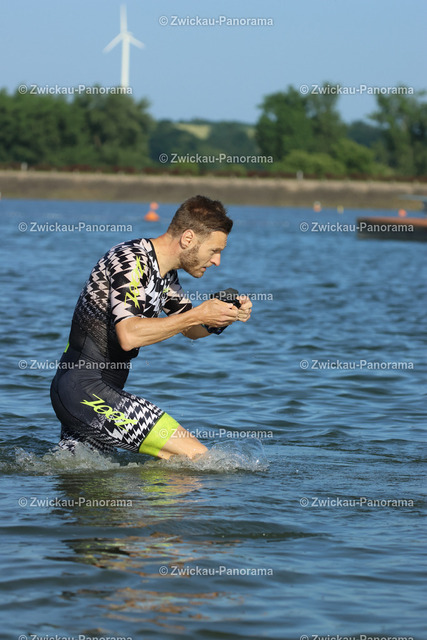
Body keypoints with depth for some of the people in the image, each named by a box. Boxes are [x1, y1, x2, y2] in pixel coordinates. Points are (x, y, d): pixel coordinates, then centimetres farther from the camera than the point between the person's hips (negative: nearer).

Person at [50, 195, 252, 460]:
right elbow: (129, 335, -28)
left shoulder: (165, 273, 13)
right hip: (85, 389, -11)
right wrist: (198, 314, -23)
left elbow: (191, 330, 23)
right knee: (196, 457, -15)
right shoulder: (132, 260, -16)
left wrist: (226, 315, 2)